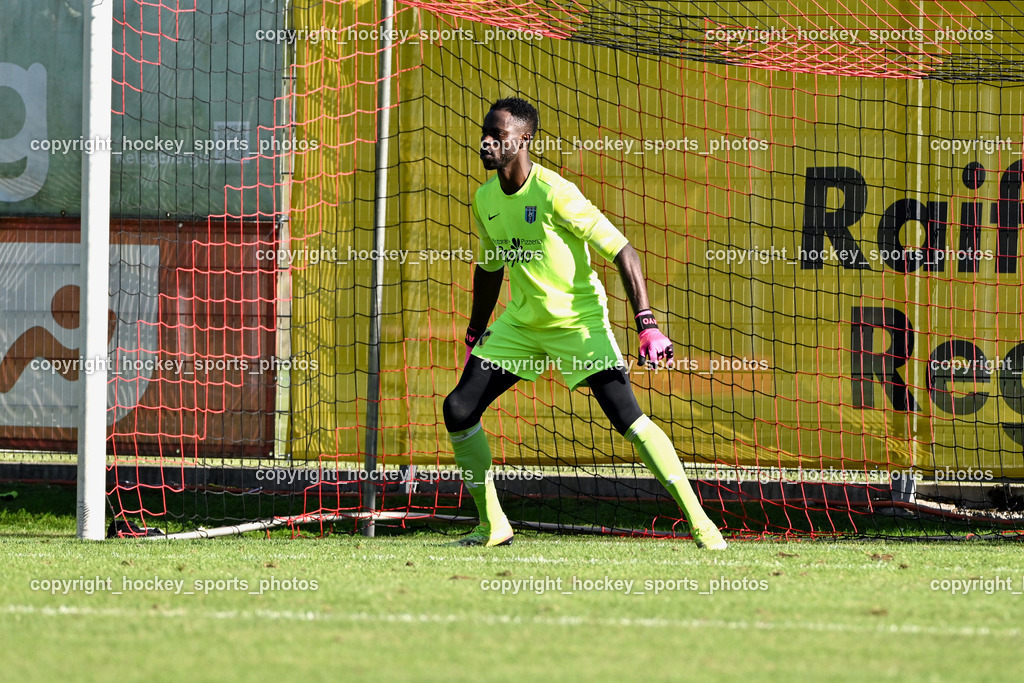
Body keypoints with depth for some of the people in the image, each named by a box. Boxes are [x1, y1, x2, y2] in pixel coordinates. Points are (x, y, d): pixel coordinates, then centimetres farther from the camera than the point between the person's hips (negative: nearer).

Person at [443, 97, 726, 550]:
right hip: (521, 322, 7)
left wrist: (647, 326, -27)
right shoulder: (485, 199, 0)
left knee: (627, 416, -19)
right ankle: (492, 525, 11)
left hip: (578, 318, -7)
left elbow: (622, 252, -21)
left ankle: (699, 522, -13)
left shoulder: (554, 193, -21)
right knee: (458, 409, -3)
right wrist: (474, 338, 21)